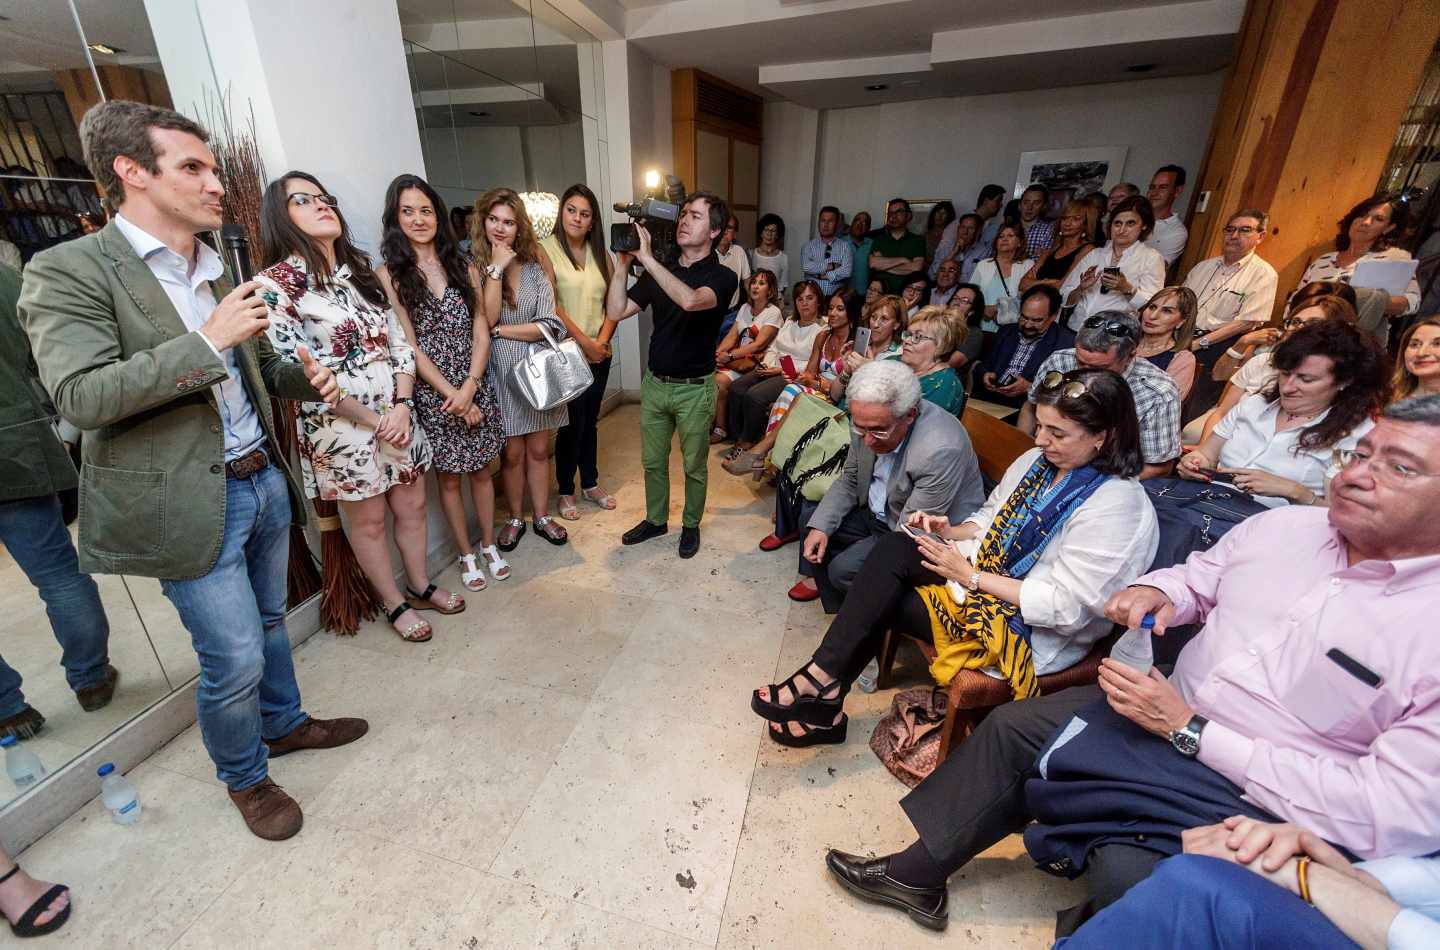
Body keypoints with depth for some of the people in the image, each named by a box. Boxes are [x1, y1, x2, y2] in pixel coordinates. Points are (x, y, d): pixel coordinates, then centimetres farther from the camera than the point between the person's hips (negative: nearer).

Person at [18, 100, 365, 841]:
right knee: (234, 660, 4)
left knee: (269, 623, 22)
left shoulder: (215, 270, 11)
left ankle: (284, 724, 44)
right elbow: (78, 396, -22)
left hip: (264, 480, 7)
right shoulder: (69, 270, -11)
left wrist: (305, 379, 0)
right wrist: (208, 341, -24)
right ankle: (244, 778, 30)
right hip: (190, 505, -6)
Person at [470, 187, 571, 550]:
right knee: (511, 453, 8)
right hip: (500, 371, -2)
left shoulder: (534, 267, 2)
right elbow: (484, 319, -17)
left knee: (538, 450, 11)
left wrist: (499, 331, -11)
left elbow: (551, 326, -7)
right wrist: (496, 269, -16)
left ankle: (542, 516, 28)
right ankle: (515, 518, 28)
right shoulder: (473, 267, -3)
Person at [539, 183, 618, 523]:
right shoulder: (546, 249, -7)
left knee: (590, 419, 14)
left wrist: (603, 340, -6)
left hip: (599, 351, 5)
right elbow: (551, 305, -14)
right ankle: (565, 491, 18)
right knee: (572, 423, 1)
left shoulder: (599, 252, 10)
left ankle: (590, 483, 29)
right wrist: (584, 342, -15)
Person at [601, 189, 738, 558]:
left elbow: (690, 300, -34)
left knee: (694, 465, 10)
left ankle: (691, 525, 31)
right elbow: (616, 311, -2)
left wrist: (646, 258, -29)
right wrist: (623, 263, -12)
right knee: (652, 460, 16)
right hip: (655, 382, 5)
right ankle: (655, 520, 36)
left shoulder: (722, 276, -10)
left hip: (694, 388, -4)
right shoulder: (659, 273, 5)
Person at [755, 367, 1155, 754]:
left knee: (883, 602, -16)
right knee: (895, 548, -18)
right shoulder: (1036, 461, 2)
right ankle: (826, 679, -15)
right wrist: (952, 531, -8)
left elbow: (1066, 606, -24)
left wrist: (970, 576, -23)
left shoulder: (1119, 505, -21)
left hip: (1032, 631, -7)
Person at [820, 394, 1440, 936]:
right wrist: (1155, 591, -11)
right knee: (1012, 726, 1)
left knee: (1126, 872, -28)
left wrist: (1188, 729, -23)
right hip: (1171, 713, 6)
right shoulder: (1281, 526, -3)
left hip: (1265, 802, -6)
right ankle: (919, 875, 18)